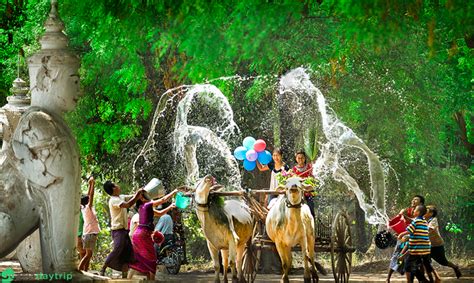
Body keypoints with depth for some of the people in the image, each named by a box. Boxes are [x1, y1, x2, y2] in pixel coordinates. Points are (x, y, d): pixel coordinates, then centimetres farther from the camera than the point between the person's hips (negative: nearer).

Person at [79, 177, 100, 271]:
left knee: (88, 255, 7)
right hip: (90, 234, -9)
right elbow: (91, 196, -13)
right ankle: (79, 271, -17)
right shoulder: (88, 208, -8)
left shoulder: (85, 208, 13)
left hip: (90, 234, 9)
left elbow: (89, 196, 19)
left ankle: (85, 271, 5)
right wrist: (92, 184, -11)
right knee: (88, 254, -12)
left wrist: (90, 184, 20)